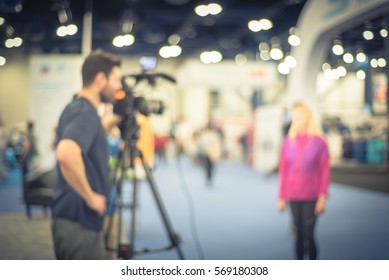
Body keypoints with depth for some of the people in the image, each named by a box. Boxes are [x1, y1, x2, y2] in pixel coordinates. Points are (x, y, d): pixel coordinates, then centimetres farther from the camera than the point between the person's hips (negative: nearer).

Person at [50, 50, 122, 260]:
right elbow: (66, 153, -36)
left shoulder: (76, 108, 11)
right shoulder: (85, 112, -17)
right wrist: (90, 197, -24)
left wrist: (111, 123, 19)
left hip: (69, 220, 10)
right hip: (81, 223, -10)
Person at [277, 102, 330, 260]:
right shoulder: (288, 142, 6)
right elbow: (283, 170, 10)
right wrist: (281, 197, 9)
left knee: (309, 235, -7)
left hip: (311, 196, -3)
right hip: (293, 196, 3)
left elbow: (324, 171, -2)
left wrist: (322, 197, -7)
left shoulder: (319, 142, -2)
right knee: (299, 234, 7)